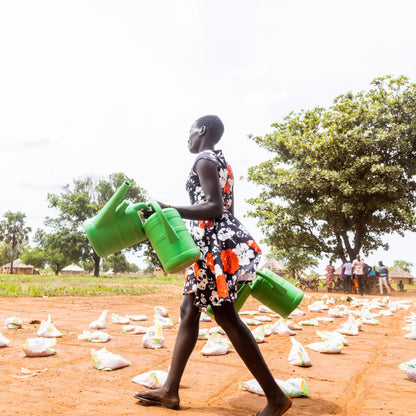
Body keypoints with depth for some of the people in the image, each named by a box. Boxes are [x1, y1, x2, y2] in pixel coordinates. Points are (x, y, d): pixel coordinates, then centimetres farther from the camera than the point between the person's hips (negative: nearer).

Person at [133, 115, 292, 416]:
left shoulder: (205, 160, -8)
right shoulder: (220, 162, 21)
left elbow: (214, 208, -20)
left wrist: (168, 210, -24)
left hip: (216, 244, -10)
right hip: (214, 244, 11)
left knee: (225, 315, -9)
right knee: (189, 310, 10)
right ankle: (170, 391, 17)